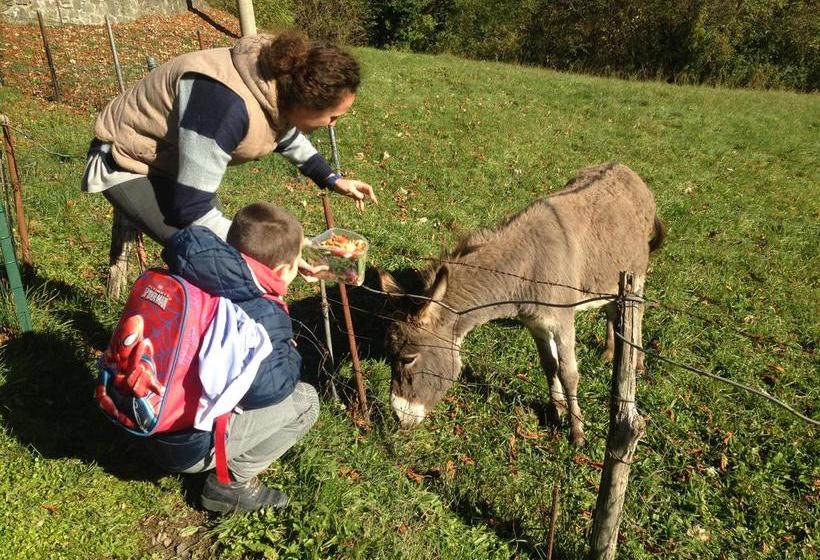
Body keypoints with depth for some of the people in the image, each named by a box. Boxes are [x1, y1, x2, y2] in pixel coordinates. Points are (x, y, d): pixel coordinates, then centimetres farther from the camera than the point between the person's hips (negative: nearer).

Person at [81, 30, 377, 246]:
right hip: (129, 162, -8)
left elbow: (286, 133, 15)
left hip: (172, 160, 8)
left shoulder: (281, 85, -12)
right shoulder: (229, 104, -39)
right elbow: (192, 210, -37)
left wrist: (333, 180, 11)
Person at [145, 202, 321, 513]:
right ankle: (233, 482, 3)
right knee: (304, 400, -4)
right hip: (190, 449, -8)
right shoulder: (264, 316, -26)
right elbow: (266, 388, -26)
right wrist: (291, 354, -4)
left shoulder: (211, 286, -2)